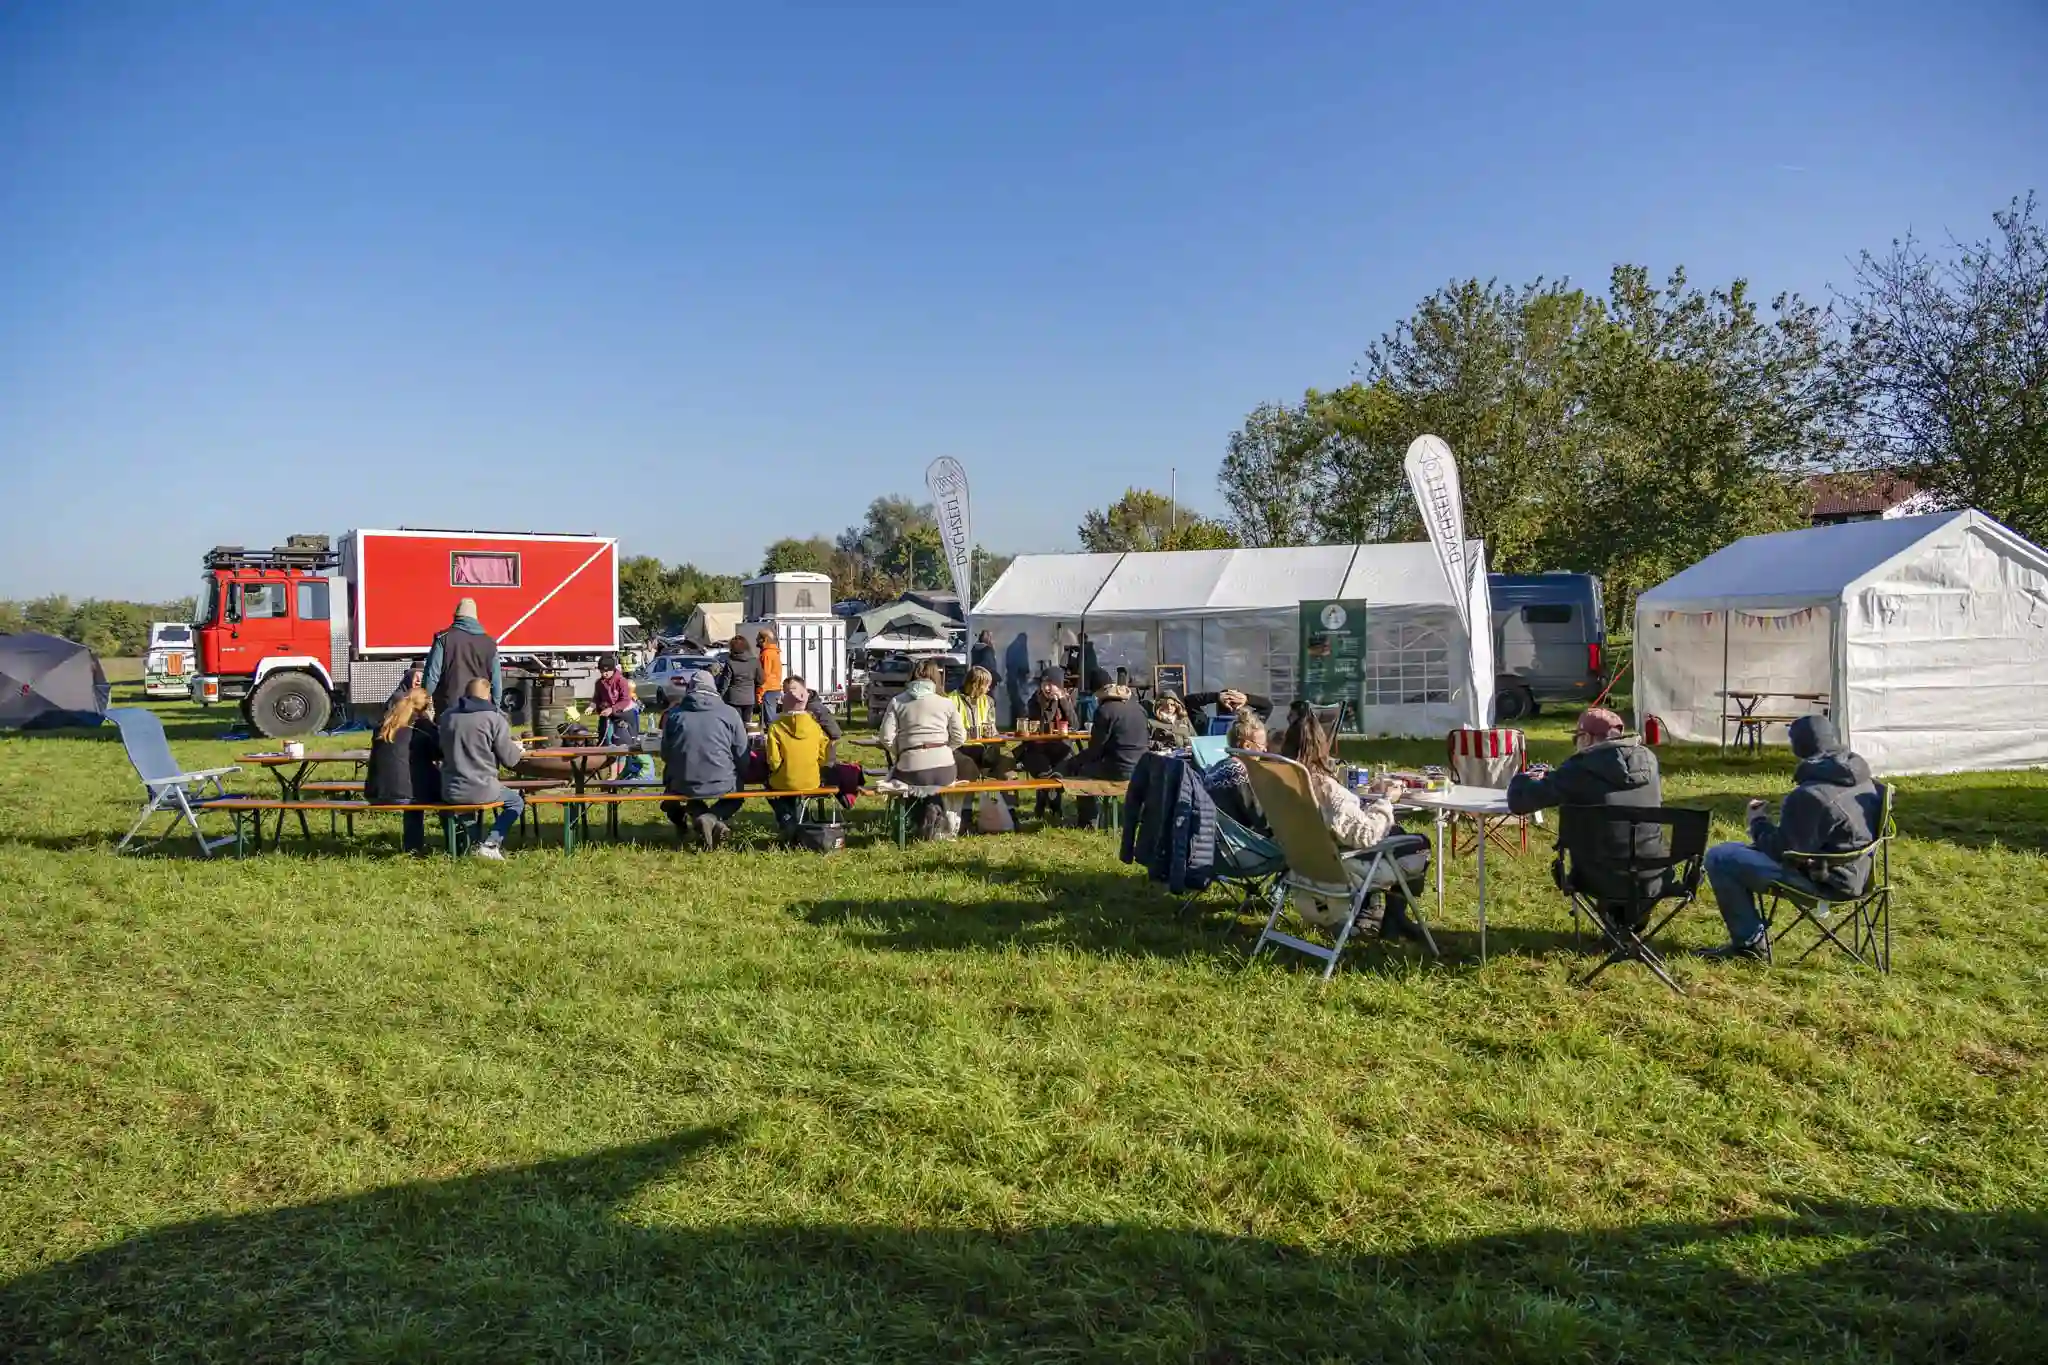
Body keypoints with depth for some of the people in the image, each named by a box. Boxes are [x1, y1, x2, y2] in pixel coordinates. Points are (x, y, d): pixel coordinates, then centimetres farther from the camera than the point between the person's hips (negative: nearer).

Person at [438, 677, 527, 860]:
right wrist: (518, 750, 18)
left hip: (450, 792, 5)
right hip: (482, 790, -5)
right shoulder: (494, 718, -9)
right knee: (516, 800, 21)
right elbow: (509, 760, -7)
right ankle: (491, 844, 2)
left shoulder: (446, 717, 5)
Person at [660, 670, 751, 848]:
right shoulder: (730, 713, 0)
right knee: (739, 790, 33)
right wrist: (739, 778, 22)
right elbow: (742, 755, 2)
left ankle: (698, 814, 6)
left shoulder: (674, 713, 5)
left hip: (682, 786, 1)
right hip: (722, 784, -1)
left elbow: (665, 754, 12)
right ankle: (713, 817, 0)